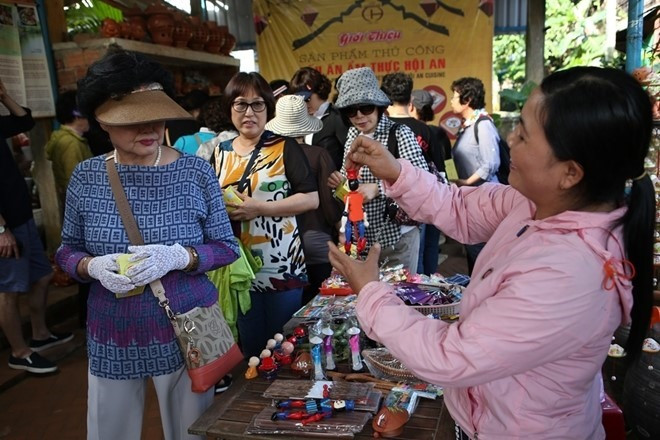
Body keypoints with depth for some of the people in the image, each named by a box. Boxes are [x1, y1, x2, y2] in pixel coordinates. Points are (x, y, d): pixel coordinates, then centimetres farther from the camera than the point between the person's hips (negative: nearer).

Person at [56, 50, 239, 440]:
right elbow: (67, 251, 6)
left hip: (187, 329, -1)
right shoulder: (86, 178, -4)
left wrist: (177, 257, -23)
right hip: (112, 338, 2)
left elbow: (227, 246, -4)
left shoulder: (196, 171, -9)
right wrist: (94, 267, -17)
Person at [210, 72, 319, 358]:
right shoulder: (220, 153, 9)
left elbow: (312, 198, -11)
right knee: (250, 348, 16)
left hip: (281, 266, -4)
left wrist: (259, 208, -18)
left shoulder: (285, 147, -4)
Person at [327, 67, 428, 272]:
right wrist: (340, 181, -6)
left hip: (396, 233, -5)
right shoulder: (352, 134, 5)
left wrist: (377, 188, -26)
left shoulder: (400, 134, -12)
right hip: (361, 235, 5)